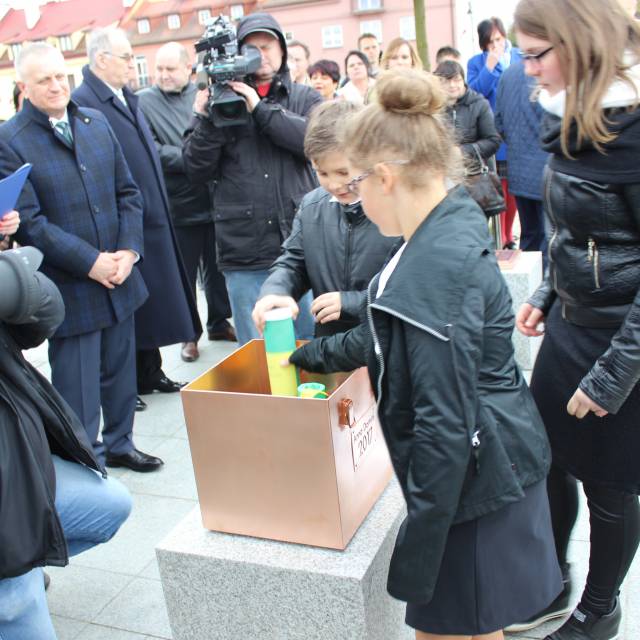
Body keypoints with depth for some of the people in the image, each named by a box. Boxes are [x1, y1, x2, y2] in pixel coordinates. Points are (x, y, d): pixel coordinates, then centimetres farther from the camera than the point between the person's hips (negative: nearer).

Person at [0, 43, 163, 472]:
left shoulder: (97, 123, 8)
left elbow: (128, 192, 9)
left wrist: (129, 250, -5)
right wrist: (91, 263, -17)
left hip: (120, 276, 5)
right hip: (69, 288, -5)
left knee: (120, 370, 18)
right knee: (77, 387, 4)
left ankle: (119, 443, 38)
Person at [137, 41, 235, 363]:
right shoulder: (143, 101, -2)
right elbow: (152, 151, -12)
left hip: (214, 199, 3)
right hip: (177, 204, -3)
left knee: (217, 267, 14)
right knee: (183, 273, 9)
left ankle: (219, 322, 32)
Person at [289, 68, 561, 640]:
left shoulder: (440, 263, -26)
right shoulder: (450, 228, 4)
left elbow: (445, 424, -25)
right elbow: (395, 337, 17)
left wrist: (416, 552, -18)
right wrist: (308, 355, 24)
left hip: (470, 480, -9)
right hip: (482, 465, 9)